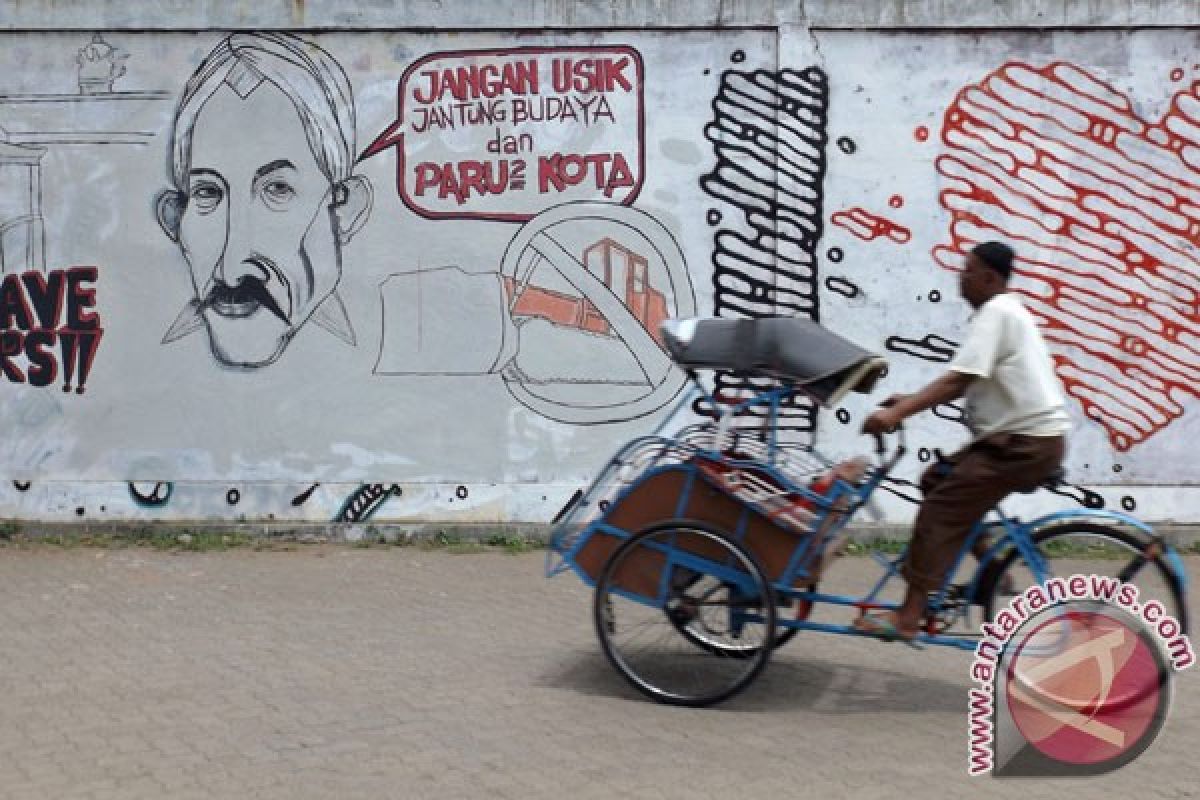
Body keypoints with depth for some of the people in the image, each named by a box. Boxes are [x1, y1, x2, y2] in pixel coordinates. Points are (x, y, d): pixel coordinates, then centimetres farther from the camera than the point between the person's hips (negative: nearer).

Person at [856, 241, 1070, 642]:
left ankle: (907, 617, -13)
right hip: (1025, 435, 10)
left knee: (941, 508, -12)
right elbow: (964, 384, 19)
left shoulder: (994, 313, -14)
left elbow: (958, 380, -23)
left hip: (1028, 440, -10)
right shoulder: (1005, 311, 18)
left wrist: (898, 413, -26)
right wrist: (911, 400, 13)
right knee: (939, 480, 15)